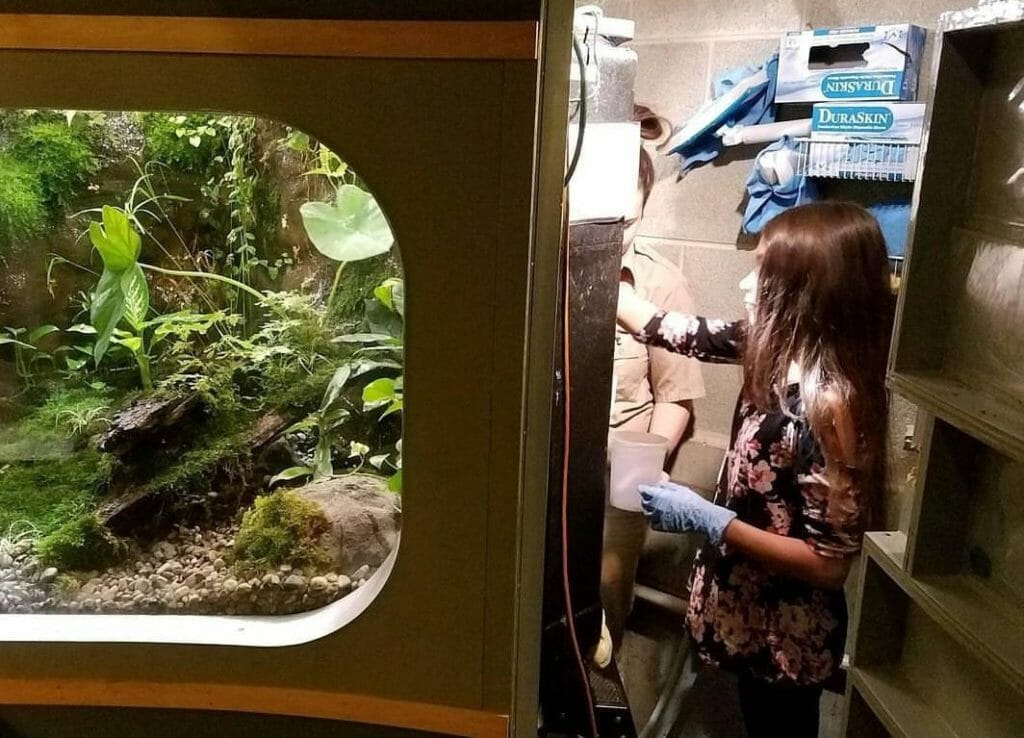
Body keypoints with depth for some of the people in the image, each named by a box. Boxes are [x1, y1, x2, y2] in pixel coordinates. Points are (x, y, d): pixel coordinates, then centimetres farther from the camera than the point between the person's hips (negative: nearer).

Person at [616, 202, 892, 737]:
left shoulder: (828, 404, -30)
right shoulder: (780, 352, -6)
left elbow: (829, 563, -26)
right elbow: (677, 332, 4)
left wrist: (705, 519, -26)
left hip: (786, 639, -7)